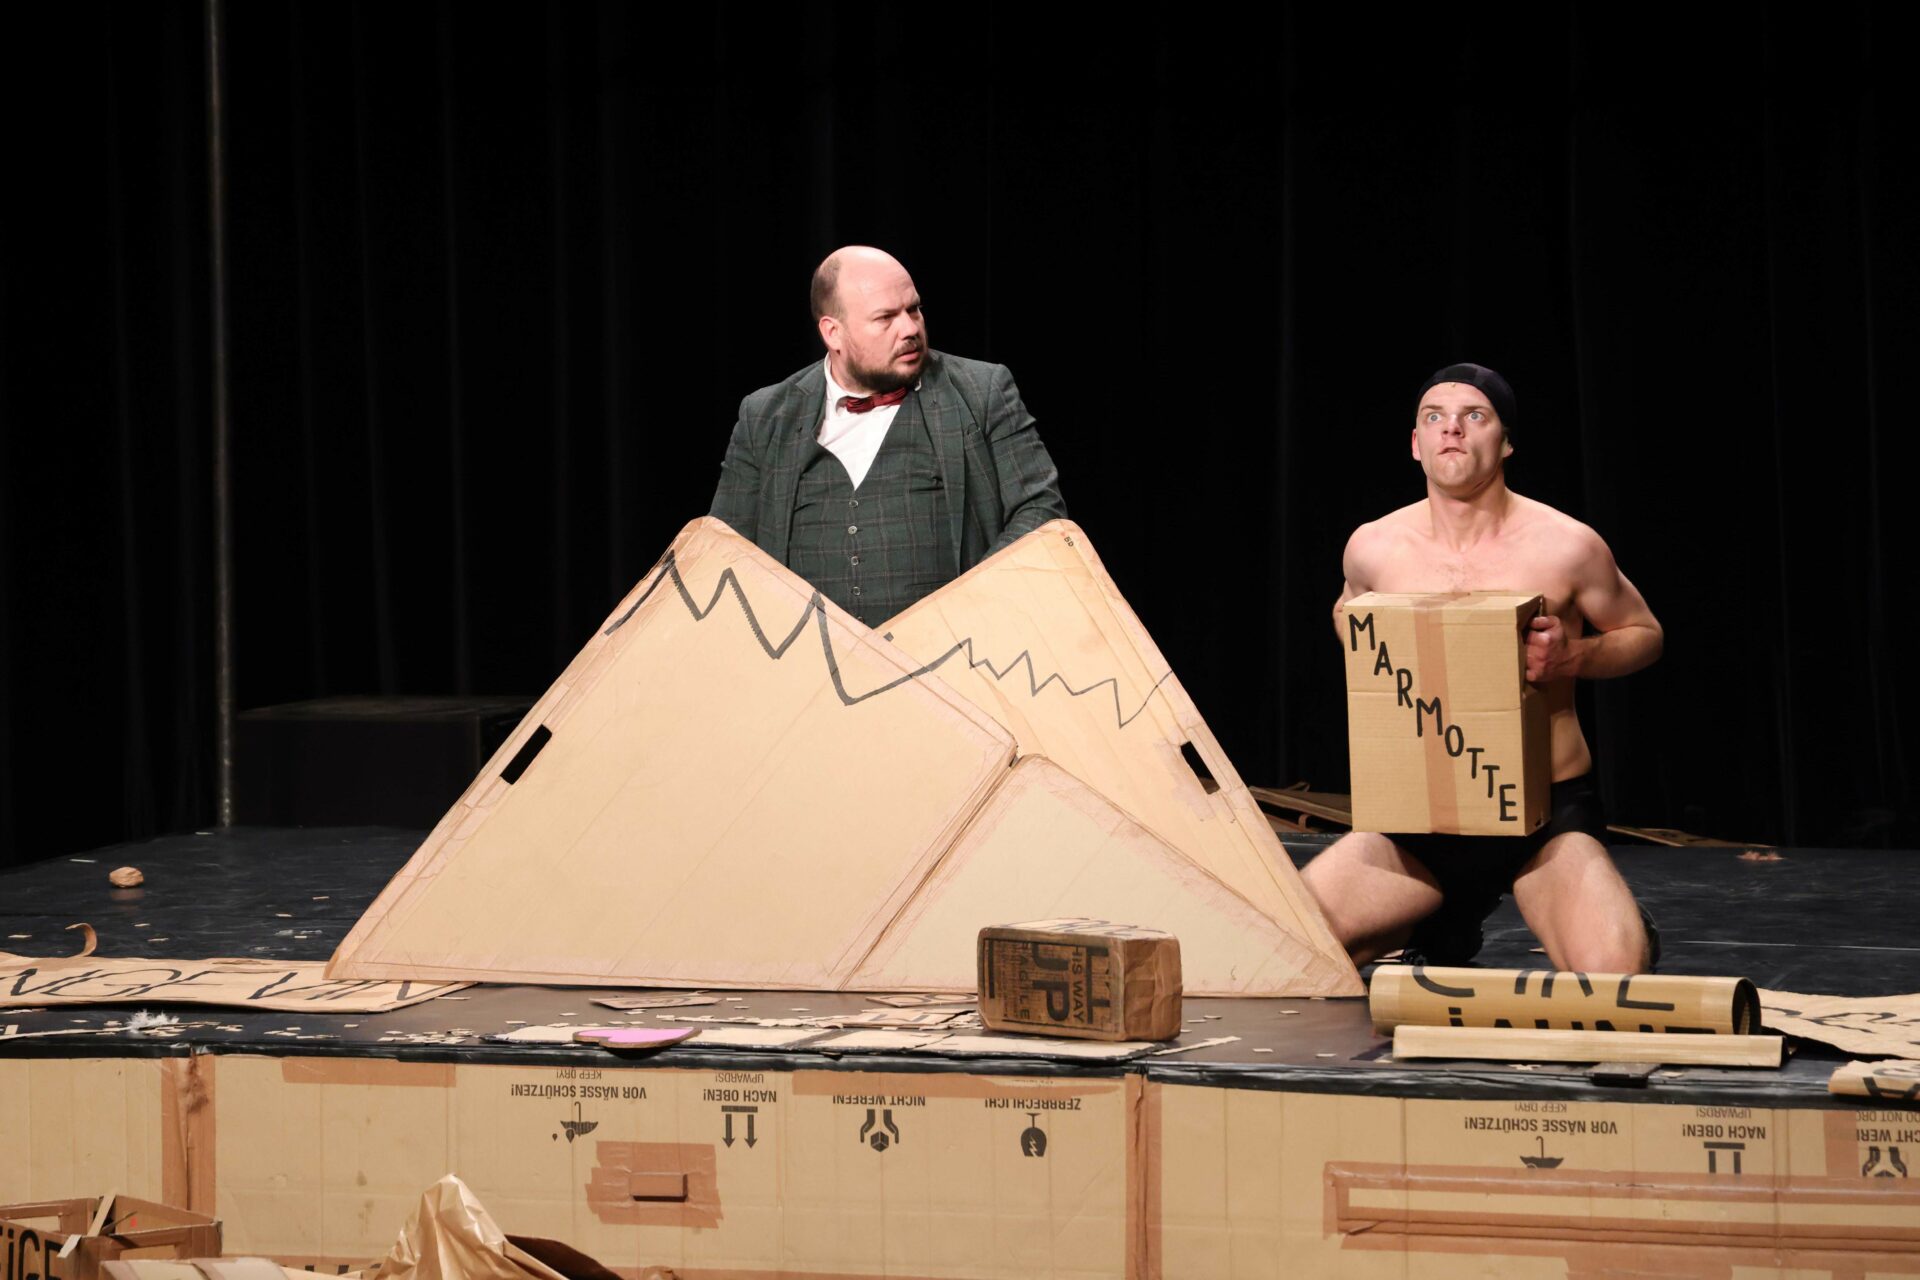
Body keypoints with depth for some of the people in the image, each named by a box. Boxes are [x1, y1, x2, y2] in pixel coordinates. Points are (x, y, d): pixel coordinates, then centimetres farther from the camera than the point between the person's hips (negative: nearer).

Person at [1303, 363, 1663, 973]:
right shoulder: (1375, 547, -2)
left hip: (1547, 811, -3)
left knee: (1611, 982, -28)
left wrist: (1572, 657, -14)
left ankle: (1621, 928, 13)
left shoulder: (1565, 546, -10)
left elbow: (1643, 633, 7)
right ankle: (1441, 932, 17)